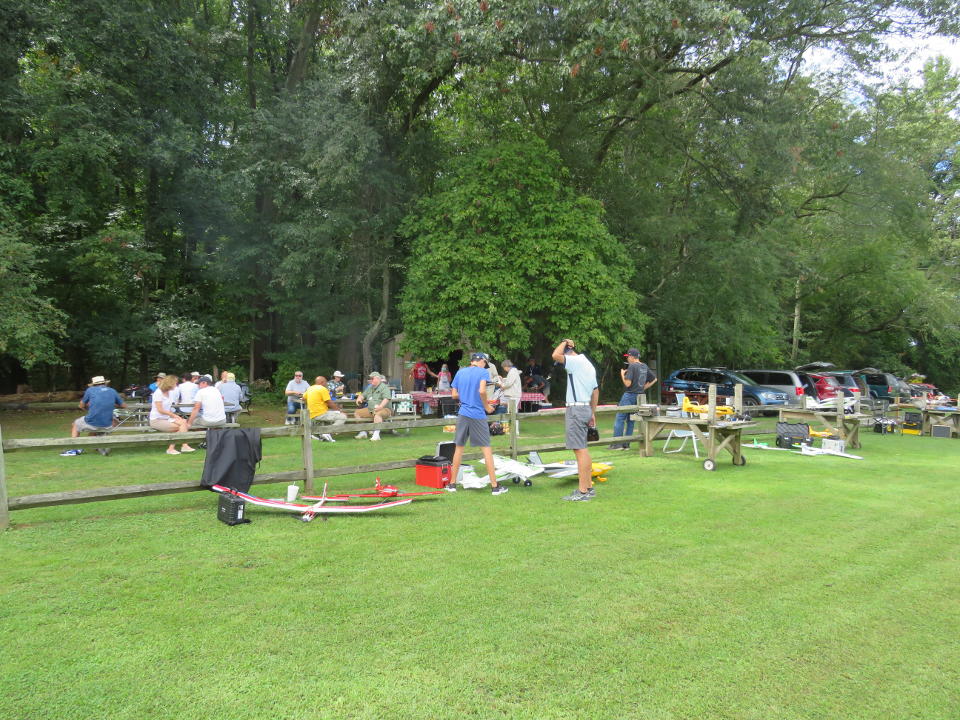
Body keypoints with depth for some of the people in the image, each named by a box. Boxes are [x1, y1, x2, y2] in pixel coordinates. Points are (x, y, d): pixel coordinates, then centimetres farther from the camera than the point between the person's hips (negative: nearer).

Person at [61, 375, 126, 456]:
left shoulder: (90, 390, 3)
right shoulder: (113, 391, 8)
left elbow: (81, 406, 14)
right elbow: (123, 406, 18)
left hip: (92, 425, -1)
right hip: (107, 427, 1)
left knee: (74, 425, 29)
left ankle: (74, 449, 23)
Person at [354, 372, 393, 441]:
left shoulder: (384, 387, -6)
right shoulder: (370, 388, 20)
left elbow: (386, 399, -19)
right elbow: (363, 396, 30)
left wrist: (380, 406, -35)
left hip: (384, 409, -8)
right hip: (370, 409, 8)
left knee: (377, 414, -40)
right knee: (357, 413, 0)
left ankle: (376, 434, -45)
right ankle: (363, 432, 0)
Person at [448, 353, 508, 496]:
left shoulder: (460, 372, 11)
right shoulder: (483, 371, -3)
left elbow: (454, 395, 9)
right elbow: (482, 391, -18)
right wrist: (487, 406, -5)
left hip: (463, 414, 4)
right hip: (478, 415, -4)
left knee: (458, 448, 12)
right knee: (486, 449, 0)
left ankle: (452, 484, 17)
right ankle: (495, 486, 1)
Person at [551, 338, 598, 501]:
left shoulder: (576, 361, -11)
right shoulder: (588, 364, 19)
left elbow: (556, 355, -26)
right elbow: (596, 391, 21)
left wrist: (564, 342, -7)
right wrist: (593, 414, 23)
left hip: (576, 408, -10)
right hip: (585, 408, 10)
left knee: (580, 449, -9)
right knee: (582, 449, 16)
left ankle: (583, 491, -9)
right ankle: (588, 486, 21)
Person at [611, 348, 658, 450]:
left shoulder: (632, 366, -14)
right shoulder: (645, 367, 10)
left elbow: (627, 383, -18)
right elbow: (654, 379, 21)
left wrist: (622, 374, -2)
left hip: (630, 395, -8)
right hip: (640, 396, 8)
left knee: (620, 418, -3)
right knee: (631, 420, 12)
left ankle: (617, 443, -6)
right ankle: (626, 444, 12)